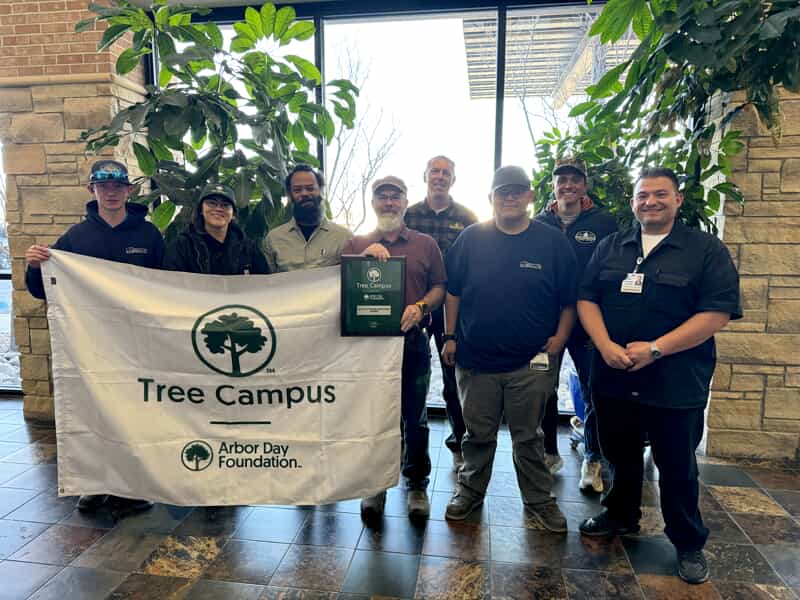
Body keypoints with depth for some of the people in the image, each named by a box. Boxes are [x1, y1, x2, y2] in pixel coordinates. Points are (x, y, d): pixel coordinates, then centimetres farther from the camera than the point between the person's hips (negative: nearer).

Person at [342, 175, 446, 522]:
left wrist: (420, 306, -13)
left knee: (414, 417, 9)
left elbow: (439, 288, 7)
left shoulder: (425, 244, 9)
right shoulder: (356, 244, 10)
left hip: (412, 341, 0)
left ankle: (417, 484, 26)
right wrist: (364, 255, -14)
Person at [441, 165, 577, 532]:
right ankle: (470, 491, 34)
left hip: (531, 361, 0)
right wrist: (450, 337, 2)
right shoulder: (471, 239, 2)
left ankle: (538, 500, 31)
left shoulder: (553, 242, 1)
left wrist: (560, 337, -5)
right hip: (475, 358, 1)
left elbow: (569, 299, 5)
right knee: (478, 433, 15)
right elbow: (453, 292, 6)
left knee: (529, 436, 13)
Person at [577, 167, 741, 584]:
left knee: (677, 465, 11)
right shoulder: (610, 247, 7)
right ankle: (621, 515, 41)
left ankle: (689, 543, 31)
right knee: (620, 455, 19)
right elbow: (586, 298, 4)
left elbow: (717, 312, -12)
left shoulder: (706, 250, -4)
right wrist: (605, 345, -14)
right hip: (614, 378, 4)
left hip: (676, 384, -3)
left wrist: (655, 349, -20)